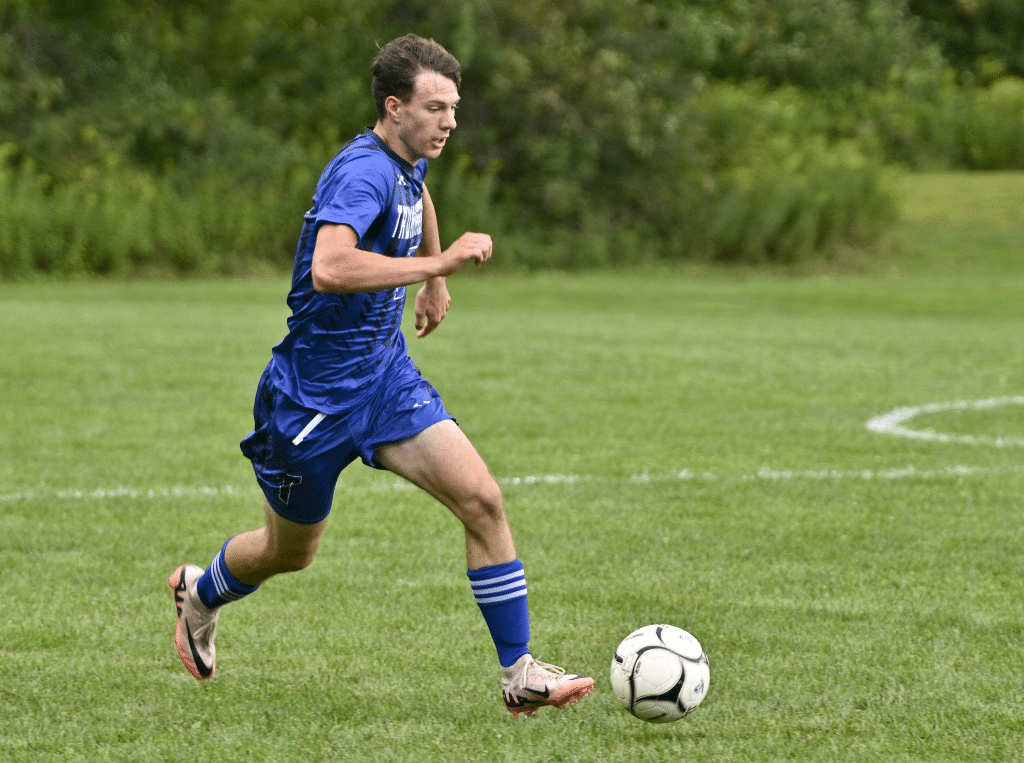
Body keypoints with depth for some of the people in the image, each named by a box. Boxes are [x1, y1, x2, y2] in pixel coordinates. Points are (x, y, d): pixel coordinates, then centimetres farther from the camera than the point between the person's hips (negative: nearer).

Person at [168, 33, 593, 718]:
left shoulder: (409, 165, 4)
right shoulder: (363, 171, -25)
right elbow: (328, 269, -43)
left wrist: (436, 282, 34)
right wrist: (440, 264, -38)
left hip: (386, 376, 7)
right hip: (314, 396, -7)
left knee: (482, 500, -12)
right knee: (291, 552, 13)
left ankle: (520, 674, -8)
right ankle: (200, 592, 47)